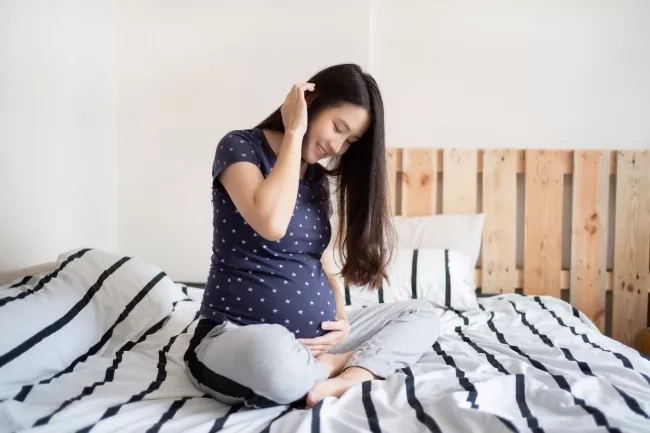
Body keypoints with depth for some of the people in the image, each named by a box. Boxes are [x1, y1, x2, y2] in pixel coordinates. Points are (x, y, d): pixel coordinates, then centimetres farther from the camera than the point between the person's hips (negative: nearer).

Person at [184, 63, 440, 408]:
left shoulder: (318, 179, 11)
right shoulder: (239, 147, -8)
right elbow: (272, 223, -27)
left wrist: (341, 318, -4)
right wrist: (294, 133, -16)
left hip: (316, 337, 7)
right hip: (239, 335, -7)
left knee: (422, 316, 1)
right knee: (273, 353, -42)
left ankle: (345, 379, -21)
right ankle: (339, 364, -10)